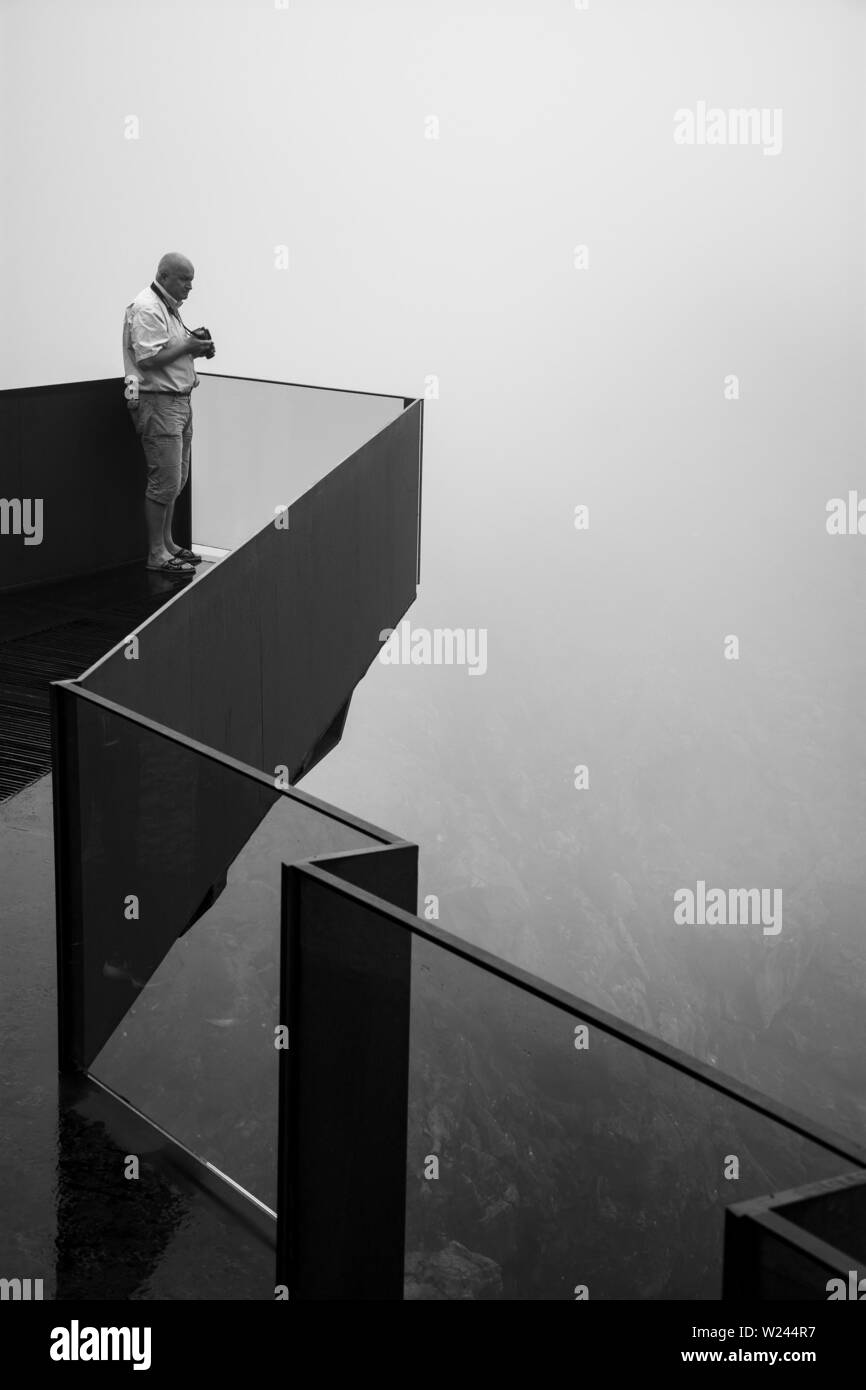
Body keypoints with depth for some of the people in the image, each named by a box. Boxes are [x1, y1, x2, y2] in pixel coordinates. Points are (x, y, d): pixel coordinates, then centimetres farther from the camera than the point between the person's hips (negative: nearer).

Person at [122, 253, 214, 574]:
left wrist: (196, 346, 3)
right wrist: (188, 346, -17)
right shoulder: (147, 309, -16)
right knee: (164, 481, -7)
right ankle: (156, 555, -1)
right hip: (158, 402, -10)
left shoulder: (170, 307, 17)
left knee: (176, 478, 15)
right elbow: (149, 358, -24)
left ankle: (167, 543, 25)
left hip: (179, 400, 10)